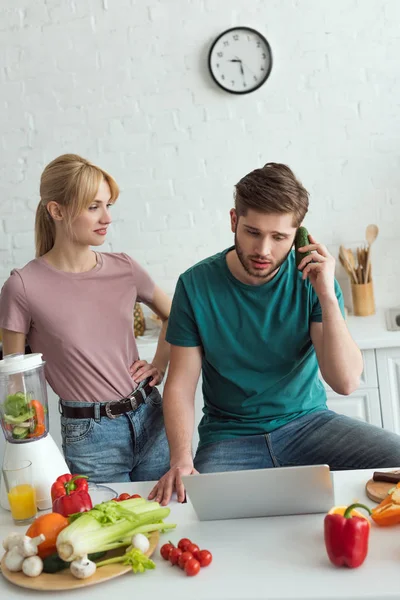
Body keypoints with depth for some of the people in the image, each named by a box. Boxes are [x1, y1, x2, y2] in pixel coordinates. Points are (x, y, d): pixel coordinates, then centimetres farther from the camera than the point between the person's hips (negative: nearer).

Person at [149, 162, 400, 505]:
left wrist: (327, 297, -22)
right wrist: (181, 460, -23)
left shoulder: (311, 277, -8)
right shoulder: (197, 284, -9)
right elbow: (181, 384, -7)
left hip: (307, 422, 2)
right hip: (230, 436, -1)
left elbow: (346, 382, -12)